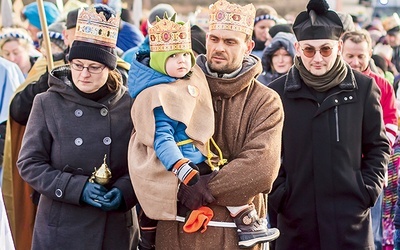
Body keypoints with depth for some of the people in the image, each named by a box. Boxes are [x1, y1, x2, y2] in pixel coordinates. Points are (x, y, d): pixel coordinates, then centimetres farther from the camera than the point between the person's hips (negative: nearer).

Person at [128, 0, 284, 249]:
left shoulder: (266, 102, 0)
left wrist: (204, 188, -17)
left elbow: (262, 167, -15)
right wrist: (178, 188, -20)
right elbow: (142, 147, -6)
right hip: (176, 228, 1)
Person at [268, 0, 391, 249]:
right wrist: (278, 194, -3)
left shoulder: (362, 87, 0)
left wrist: (368, 190, -1)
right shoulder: (278, 91, -1)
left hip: (352, 219, 0)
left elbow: (378, 145, 9)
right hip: (296, 218, 0)